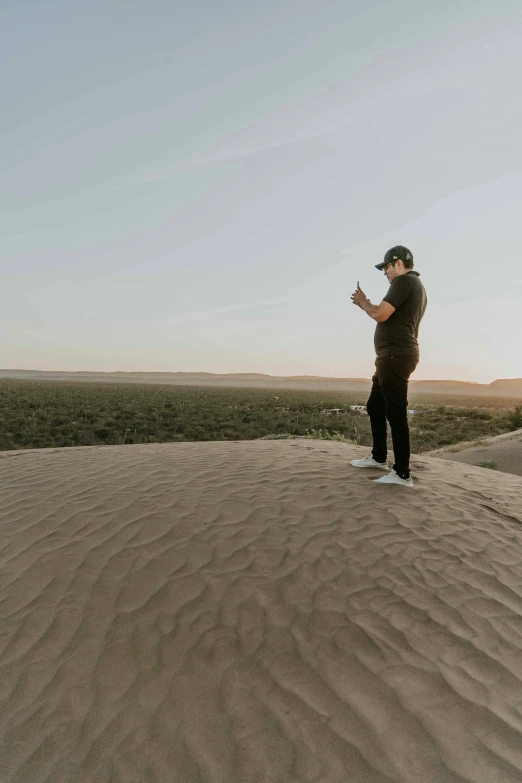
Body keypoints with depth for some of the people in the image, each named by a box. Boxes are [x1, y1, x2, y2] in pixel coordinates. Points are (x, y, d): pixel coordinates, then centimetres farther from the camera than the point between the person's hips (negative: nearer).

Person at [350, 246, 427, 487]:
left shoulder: (404, 281, -9)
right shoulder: (417, 286, 23)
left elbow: (380, 315, -19)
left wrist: (362, 302, 0)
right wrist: (366, 303, 18)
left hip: (396, 356, -11)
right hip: (395, 356, 11)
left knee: (395, 413, -10)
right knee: (375, 406, 17)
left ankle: (402, 474, -6)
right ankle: (379, 457, 27)